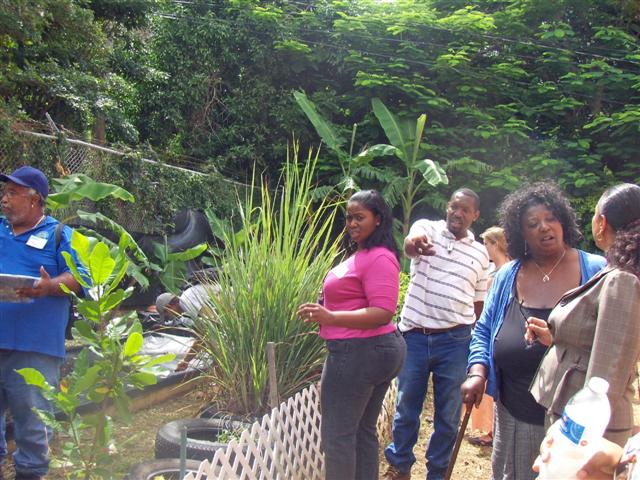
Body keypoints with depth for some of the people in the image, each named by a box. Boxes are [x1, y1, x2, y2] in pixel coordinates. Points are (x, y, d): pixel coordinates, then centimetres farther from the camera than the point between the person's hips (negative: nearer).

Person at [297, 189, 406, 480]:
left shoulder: (379, 258, -17)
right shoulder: (361, 254, 15)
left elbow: (383, 312, -24)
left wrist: (330, 317, -30)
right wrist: (326, 313, 19)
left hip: (359, 352, -11)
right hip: (375, 350, 11)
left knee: (337, 434, -2)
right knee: (363, 431, 17)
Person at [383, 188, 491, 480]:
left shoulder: (480, 253, 8)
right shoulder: (427, 228, -2)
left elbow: (479, 302, 14)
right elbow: (410, 244, -27)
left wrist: (472, 339, 8)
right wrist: (416, 244, -51)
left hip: (455, 341, 2)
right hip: (415, 335, -2)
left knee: (448, 414, 10)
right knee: (406, 408, 12)